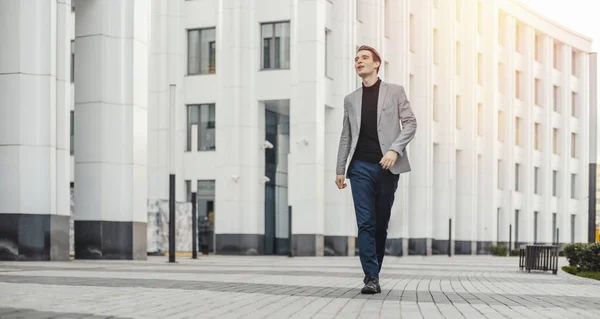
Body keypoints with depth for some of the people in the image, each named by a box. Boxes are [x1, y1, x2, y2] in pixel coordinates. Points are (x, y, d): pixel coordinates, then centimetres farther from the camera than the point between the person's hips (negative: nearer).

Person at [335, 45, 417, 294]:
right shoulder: (351, 99, 15)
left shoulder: (395, 91, 7)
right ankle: (371, 278, -9)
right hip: (361, 166, 1)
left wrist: (395, 149, -14)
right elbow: (346, 136, 15)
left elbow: (410, 123, 1)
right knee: (366, 224, -8)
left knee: (381, 224, 4)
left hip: (387, 166, -1)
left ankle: (374, 272, 16)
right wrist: (340, 169, 8)